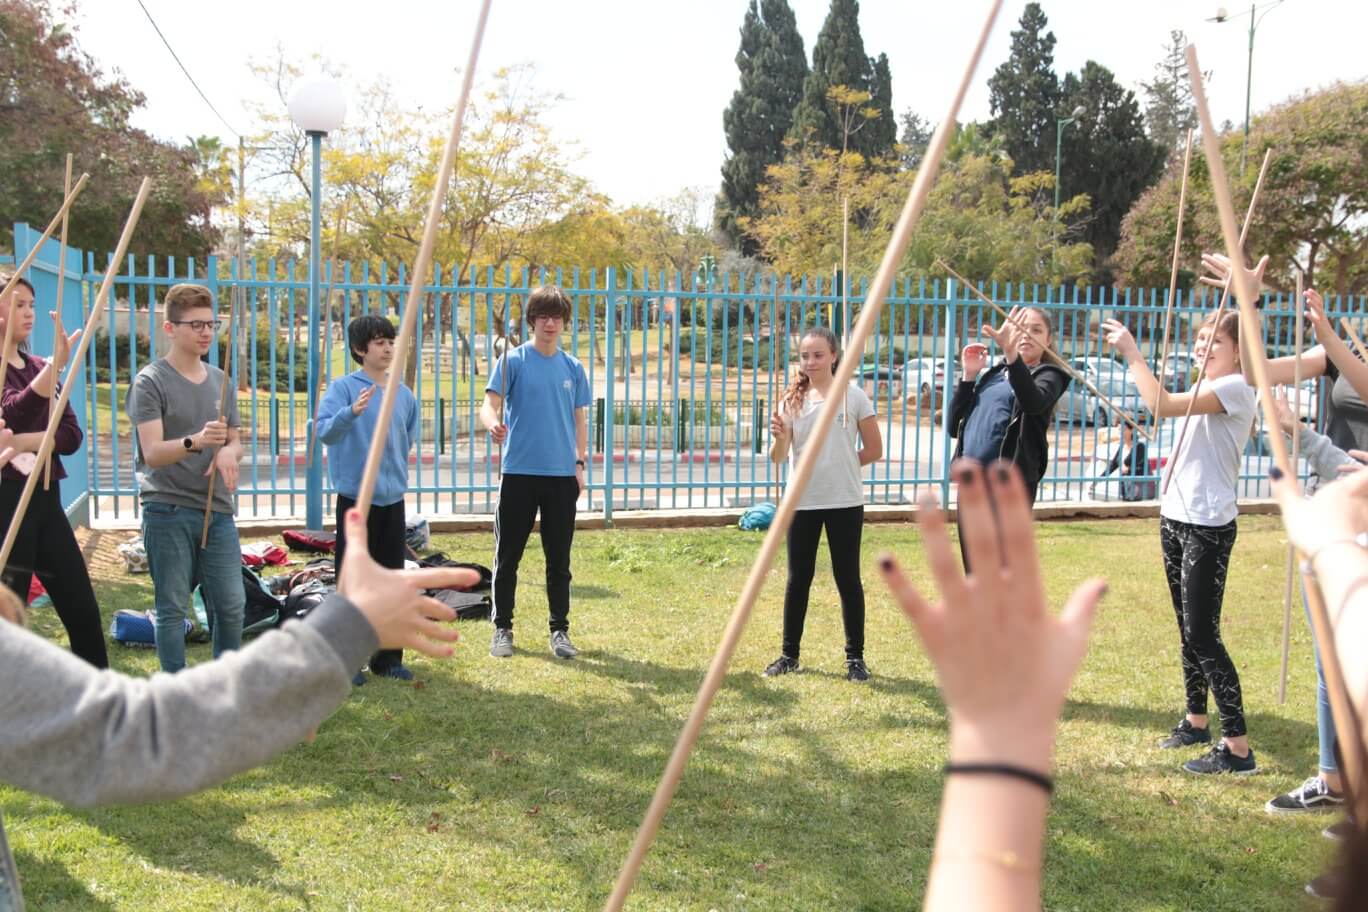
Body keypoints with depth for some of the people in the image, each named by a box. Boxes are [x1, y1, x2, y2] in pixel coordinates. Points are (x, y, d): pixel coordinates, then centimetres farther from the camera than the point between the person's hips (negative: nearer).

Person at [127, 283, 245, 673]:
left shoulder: (219, 380, 12)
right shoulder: (151, 381, -6)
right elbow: (152, 453, -14)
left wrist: (228, 451, -7)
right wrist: (195, 442, -33)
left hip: (217, 509, 5)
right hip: (168, 511, -5)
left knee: (231, 603, 6)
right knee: (172, 607, 1)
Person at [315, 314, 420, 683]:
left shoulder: (404, 394, 8)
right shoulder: (344, 387, -8)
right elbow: (323, 431, -23)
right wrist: (352, 412, -39)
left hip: (393, 499, 5)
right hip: (355, 497, -5)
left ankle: (387, 657, 21)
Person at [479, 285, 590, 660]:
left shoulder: (573, 367, 10)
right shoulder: (513, 361, -2)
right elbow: (490, 405, -10)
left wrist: (580, 463, 7)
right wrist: (493, 424, -32)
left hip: (562, 475, 3)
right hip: (519, 473, -3)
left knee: (559, 558, 8)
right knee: (508, 555, 4)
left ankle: (560, 630, 18)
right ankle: (502, 628, 17)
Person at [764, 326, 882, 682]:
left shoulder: (854, 396, -4)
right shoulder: (792, 400, 2)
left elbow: (874, 450, 2)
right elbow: (778, 456, -5)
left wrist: (840, 465, 0)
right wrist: (779, 437, -25)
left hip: (845, 502, -2)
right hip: (803, 502, 2)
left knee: (848, 578, 6)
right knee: (798, 578, 9)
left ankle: (855, 656, 16)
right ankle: (789, 654, 20)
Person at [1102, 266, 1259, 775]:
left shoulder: (1235, 389, -14)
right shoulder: (1205, 391, 15)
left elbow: (1163, 405, -25)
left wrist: (1132, 353, -20)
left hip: (1208, 527, -9)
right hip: (1175, 519, 9)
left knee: (1202, 633, -11)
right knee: (1187, 629, 15)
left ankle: (1238, 747, -7)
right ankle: (1196, 721, 27)